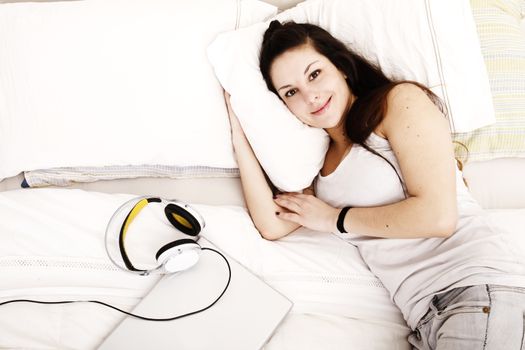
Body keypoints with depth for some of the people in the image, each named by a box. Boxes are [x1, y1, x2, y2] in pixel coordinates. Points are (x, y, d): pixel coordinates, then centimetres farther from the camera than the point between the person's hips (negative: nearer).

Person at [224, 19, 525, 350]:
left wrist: (334, 218, 0)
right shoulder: (317, 160, 17)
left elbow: (438, 216, -11)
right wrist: (240, 134, 8)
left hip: (483, 288, -6)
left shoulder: (401, 100, -2)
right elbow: (272, 225, 5)